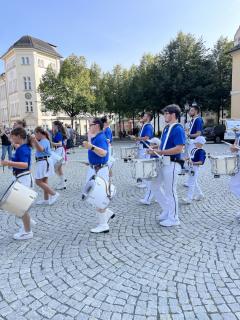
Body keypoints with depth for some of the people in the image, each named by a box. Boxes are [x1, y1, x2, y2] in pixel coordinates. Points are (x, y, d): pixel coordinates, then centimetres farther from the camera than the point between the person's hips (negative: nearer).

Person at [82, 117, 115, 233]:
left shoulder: (101, 138, -20)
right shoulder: (95, 137, 10)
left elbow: (103, 153, -39)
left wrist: (91, 147, -52)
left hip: (99, 171, -10)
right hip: (93, 169, 10)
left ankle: (103, 225, 10)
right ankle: (107, 213, 31)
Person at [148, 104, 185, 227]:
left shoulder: (178, 129, -15)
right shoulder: (166, 128, 13)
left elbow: (179, 149, -24)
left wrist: (160, 152, -24)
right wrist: (155, 149, 8)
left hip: (171, 164, -9)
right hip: (163, 163, 10)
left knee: (170, 191, 1)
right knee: (155, 186, 15)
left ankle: (173, 219, 17)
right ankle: (167, 209, 29)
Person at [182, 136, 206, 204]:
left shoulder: (201, 151, -16)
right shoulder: (193, 149, 9)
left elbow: (201, 162, -23)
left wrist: (193, 163, -34)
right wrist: (188, 159, 3)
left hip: (196, 168, -9)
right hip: (191, 167, 9)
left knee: (191, 183, -8)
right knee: (194, 182, 21)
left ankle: (189, 199, -4)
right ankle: (199, 195, 37)